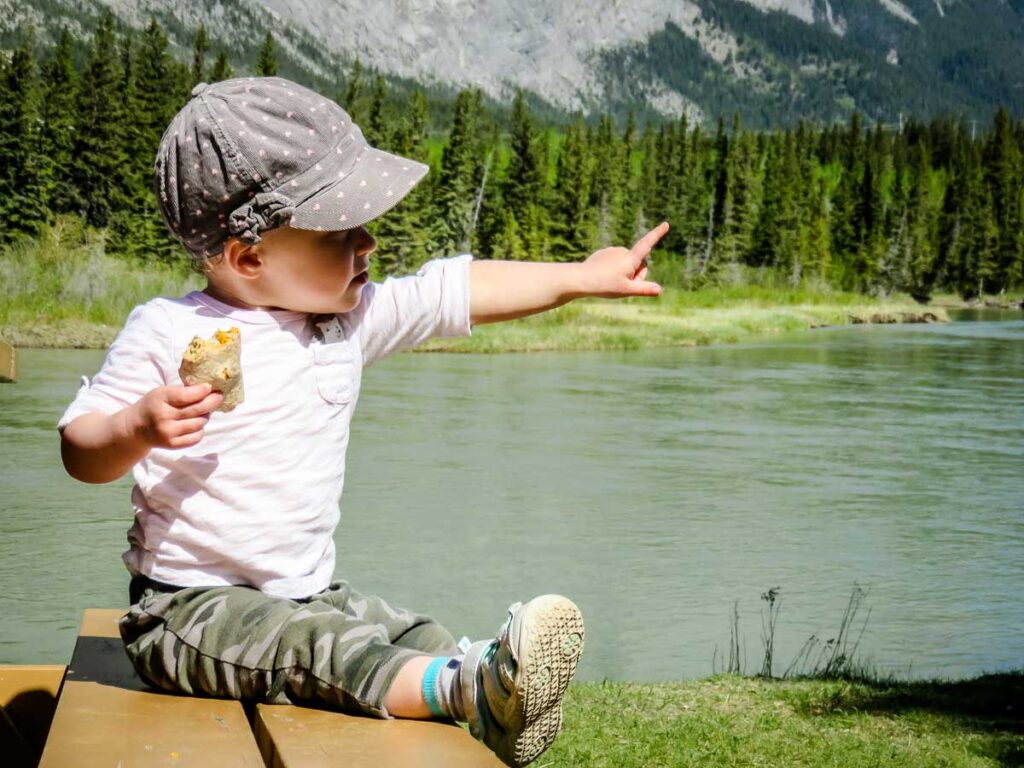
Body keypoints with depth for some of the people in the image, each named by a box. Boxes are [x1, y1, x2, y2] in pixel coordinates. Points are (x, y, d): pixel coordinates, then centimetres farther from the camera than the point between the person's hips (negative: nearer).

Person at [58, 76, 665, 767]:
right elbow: (81, 450, -9)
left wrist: (584, 276, 13)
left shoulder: (352, 314, 4)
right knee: (317, 650, -30)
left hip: (309, 595, 7)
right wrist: (140, 426, -31)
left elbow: (462, 290, 10)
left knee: (414, 634, -10)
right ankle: (463, 688, -43)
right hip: (193, 607, -7)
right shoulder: (167, 334, -12)